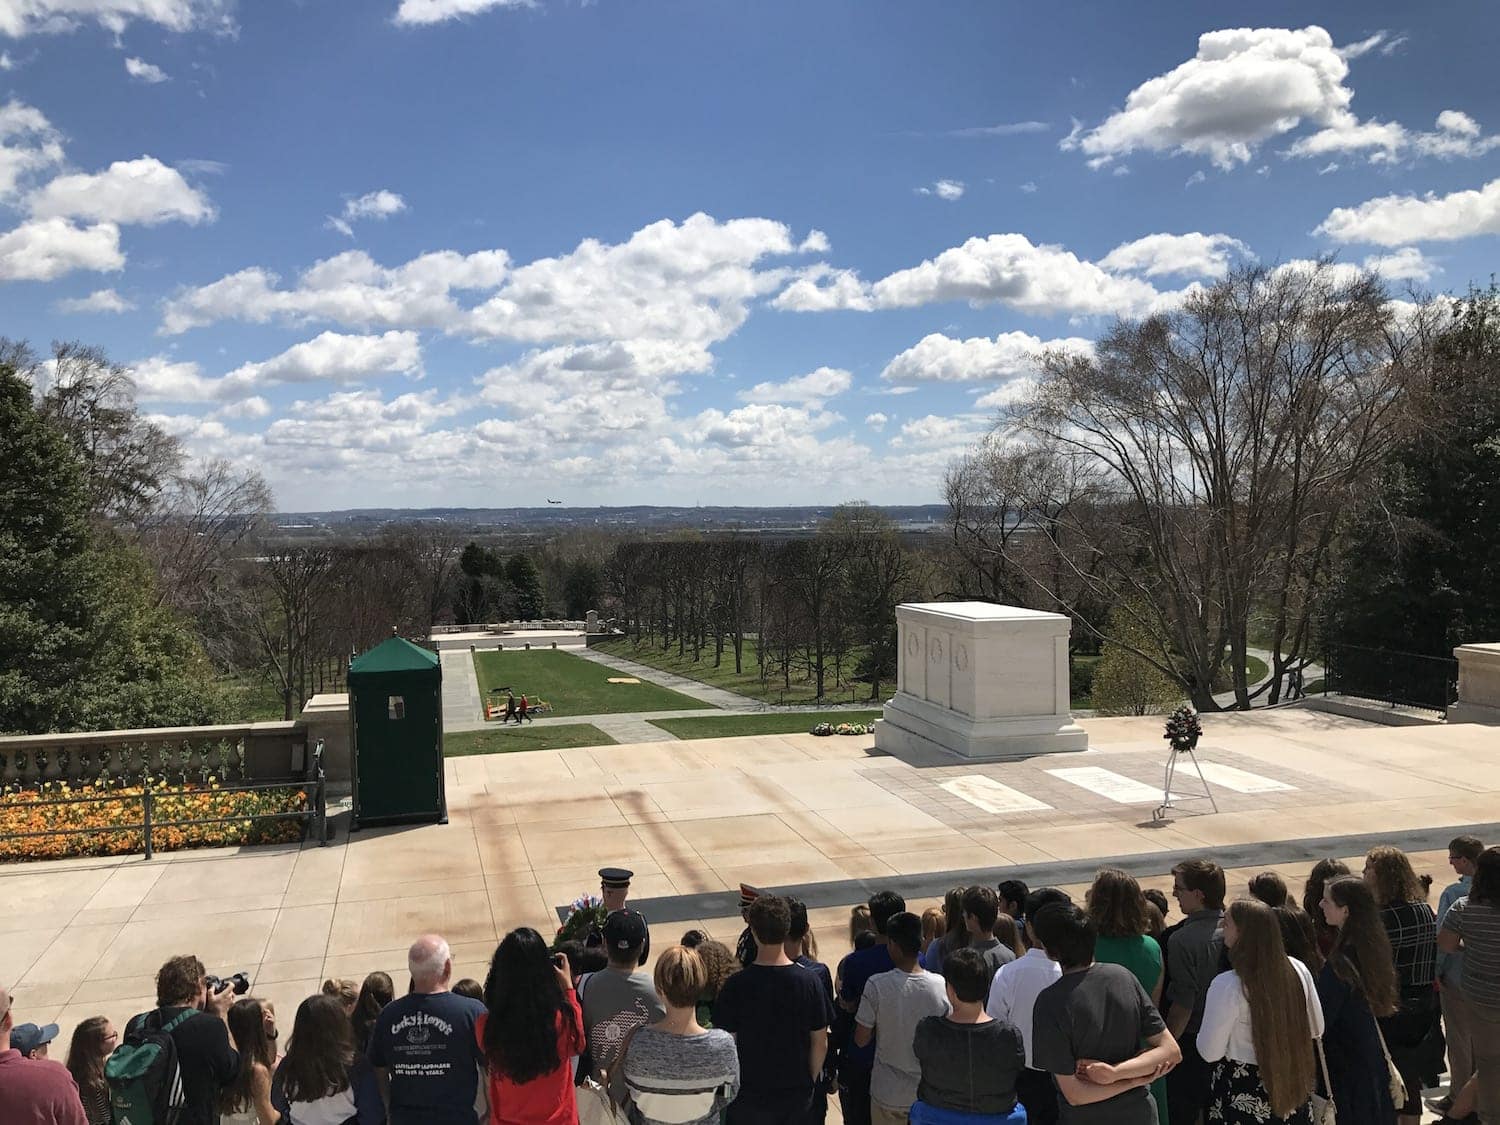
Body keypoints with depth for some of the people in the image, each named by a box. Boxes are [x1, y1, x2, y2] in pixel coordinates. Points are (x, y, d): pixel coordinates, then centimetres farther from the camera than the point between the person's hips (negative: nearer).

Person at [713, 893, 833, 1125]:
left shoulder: (737, 985, -19)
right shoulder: (809, 982, -13)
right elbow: (820, 1043, -4)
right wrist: (810, 1081, 12)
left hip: (749, 1097, -2)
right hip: (797, 1094, 2)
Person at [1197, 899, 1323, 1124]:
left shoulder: (1227, 985, -26)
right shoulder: (1298, 970, -10)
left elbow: (1210, 1052, -18)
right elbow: (1316, 1029, 6)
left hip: (1245, 1095, -4)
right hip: (1294, 1082, 5)